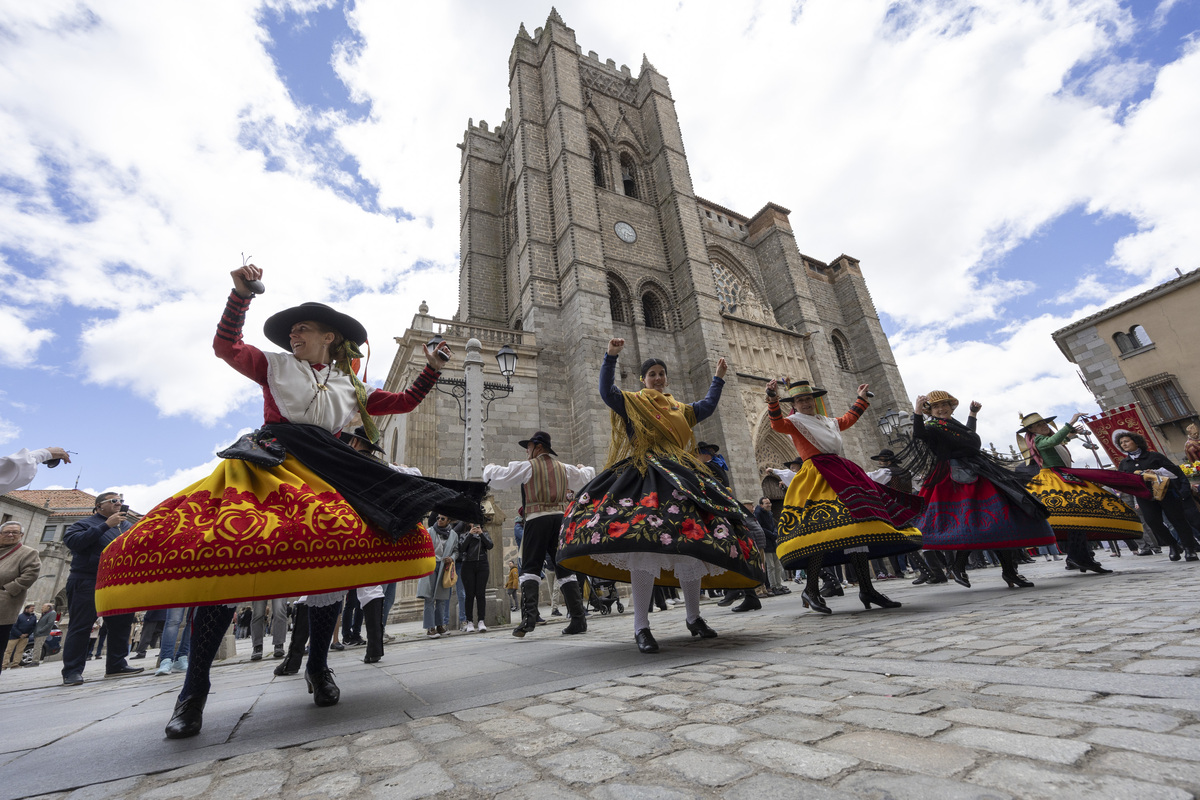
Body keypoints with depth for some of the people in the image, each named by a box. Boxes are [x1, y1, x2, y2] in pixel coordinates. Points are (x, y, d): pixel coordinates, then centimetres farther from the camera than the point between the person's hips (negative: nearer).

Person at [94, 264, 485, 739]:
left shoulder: (352, 386, 20)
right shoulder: (275, 365, 20)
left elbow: (404, 403, 20)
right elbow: (225, 346, 11)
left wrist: (432, 370, 14)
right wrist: (241, 294, 6)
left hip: (325, 477, 1)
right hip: (268, 466, 0)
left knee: (330, 564, -16)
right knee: (221, 563, -16)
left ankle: (318, 668, 6)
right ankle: (194, 691, 1)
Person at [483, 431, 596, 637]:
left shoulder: (527, 467, 1)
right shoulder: (564, 468, 17)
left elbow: (497, 477, 2)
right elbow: (585, 476, 35)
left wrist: (490, 467, 25)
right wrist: (585, 468, 58)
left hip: (537, 519, -4)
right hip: (560, 518, 5)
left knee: (530, 568, 0)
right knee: (564, 569, 7)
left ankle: (529, 616, -13)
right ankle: (578, 618, 5)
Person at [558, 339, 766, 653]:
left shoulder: (679, 409, 26)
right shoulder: (631, 402, 10)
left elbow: (707, 406, 38)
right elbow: (607, 392, -6)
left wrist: (718, 378, 41)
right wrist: (611, 356, -14)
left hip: (683, 480, 5)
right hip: (645, 479, -5)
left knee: (692, 544, 0)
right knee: (644, 542, -20)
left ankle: (694, 617, 18)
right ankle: (641, 625, -12)